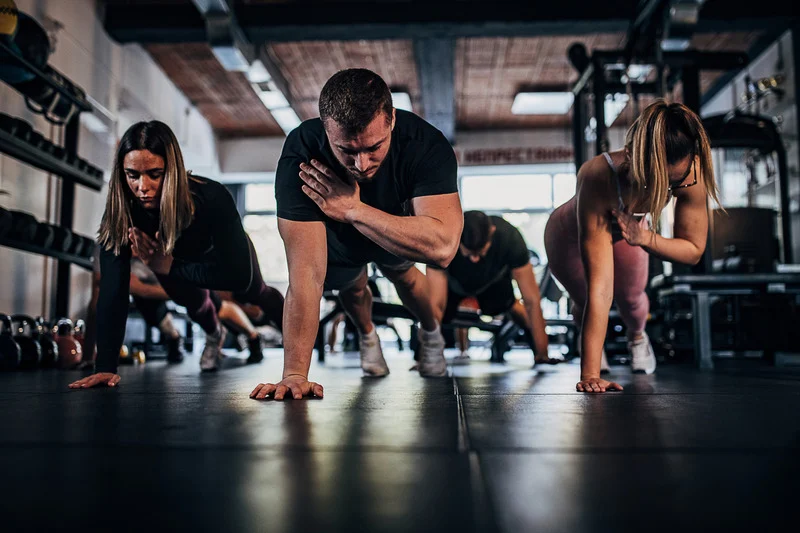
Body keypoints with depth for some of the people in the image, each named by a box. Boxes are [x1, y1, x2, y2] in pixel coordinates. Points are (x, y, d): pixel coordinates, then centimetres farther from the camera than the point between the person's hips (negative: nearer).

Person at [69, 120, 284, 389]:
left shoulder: (211, 198, -47)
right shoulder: (119, 212, -39)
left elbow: (239, 274, -42)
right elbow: (112, 291, -43)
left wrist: (170, 266, -46)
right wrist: (106, 366, -49)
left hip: (224, 253, -1)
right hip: (172, 260, 1)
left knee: (254, 293, 24)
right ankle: (214, 335, 60)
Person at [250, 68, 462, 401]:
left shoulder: (426, 145, -42)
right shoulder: (301, 155, -44)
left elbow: (443, 247, -54)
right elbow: (307, 271, -48)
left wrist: (353, 209, -51)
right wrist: (294, 375, -51)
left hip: (396, 219, 1)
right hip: (336, 236, 0)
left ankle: (431, 333, 52)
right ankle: (367, 335, 53)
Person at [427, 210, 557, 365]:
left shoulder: (510, 238, -40)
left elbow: (532, 301, -36)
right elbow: (436, 305, -42)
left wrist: (542, 353, -38)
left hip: (493, 279, 1)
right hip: (454, 281, -1)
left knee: (504, 305, -16)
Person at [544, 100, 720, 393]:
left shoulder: (690, 173, -36)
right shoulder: (598, 179, -49)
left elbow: (694, 250, -21)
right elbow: (599, 287, -50)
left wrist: (645, 237, -41)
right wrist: (590, 375, -52)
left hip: (627, 230, 3)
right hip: (570, 236, -3)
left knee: (631, 297, 6)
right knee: (585, 301, 4)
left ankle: (637, 336, 46)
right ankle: (588, 340, 45)